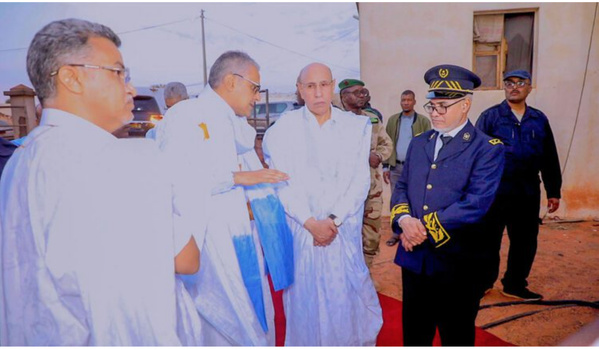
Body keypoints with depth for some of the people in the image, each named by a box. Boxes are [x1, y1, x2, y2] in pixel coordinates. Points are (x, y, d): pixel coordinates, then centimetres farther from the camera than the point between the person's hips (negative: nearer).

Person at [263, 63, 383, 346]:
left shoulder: (357, 126, 3)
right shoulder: (282, 128, -1)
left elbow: (360, 179, -2)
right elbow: (282, 183, -6)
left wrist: (335, 219, -12)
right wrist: (311, 223, -12)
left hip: (344, 228, 1)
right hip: (300, 228, -1)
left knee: (349, 296, 9)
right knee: (305, 297, 9)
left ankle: (356, 342, 32)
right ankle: (306, 342, 31)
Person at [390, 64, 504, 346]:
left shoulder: (487, 149, -8)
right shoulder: (418, 143, 11)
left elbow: (476, 204, -19)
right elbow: (401, 188, 8)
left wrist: (426, 229, -18)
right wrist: (404, 220, -12)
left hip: (456, 263, -5)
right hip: (414, 259, 5)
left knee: (457, 339, 16)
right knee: (414, 336, 20)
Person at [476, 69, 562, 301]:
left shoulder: (539, 120, 10)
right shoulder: (490, 116, -2)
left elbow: (550, 159, 12)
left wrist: (553, 191, 12)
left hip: (528, 193, 4)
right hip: (496, 192, -4)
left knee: (525, 241, 11)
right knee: (489, 240, 7)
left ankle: (515, 284, 27)